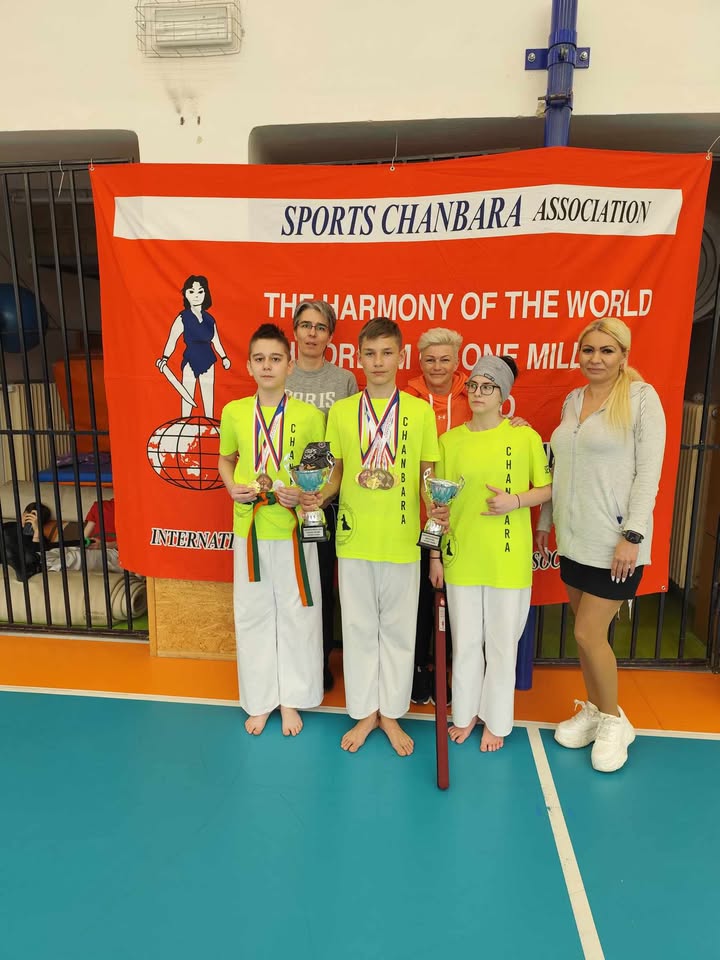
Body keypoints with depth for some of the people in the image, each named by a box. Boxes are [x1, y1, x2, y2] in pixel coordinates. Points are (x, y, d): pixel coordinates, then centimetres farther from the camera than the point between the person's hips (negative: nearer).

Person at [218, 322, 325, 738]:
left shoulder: (309, 415, -6)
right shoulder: (234, 412, 0)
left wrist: (305, 494, -16)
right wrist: (232, 488, -4)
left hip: (293, 529, -2)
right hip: (249, 529, 2)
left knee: (296, 615, 9)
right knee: (253, 615, 12)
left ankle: (291, 699, 29)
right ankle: (260, 701, 31)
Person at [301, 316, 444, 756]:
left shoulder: (420, 411, -1)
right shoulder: (341, 411, 3)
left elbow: (429, 474, 3)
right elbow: (337, 471, 9)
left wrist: (438, 505, -16)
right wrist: (319, 494, -11)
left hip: (402, 539, -1)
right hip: (354, 538, 1)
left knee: (398, 628, 12)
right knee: (359, 627, 13)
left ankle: (391, 713, 31)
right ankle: (364, 712, 31)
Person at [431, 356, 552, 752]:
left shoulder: (525, 437, -4)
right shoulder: (450, 440, 2)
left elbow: (547, 488, 4)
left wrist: (516, 501, -16)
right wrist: (435, 554, 5)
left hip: (508, 559, -2)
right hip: (460, 556, 2)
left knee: (502, 642, 11)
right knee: (465, 641, 14)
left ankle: (496, 720, 31)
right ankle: (465, 712, 35)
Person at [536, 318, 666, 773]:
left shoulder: (641, 397, -8)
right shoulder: (573, 400, 10)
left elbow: (649, 472, -12)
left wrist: (632, 536, -16)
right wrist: (545, 521, 15)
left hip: (615, 542, -6)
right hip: (574, 539, 6)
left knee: (589, 634, -3)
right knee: (586, 632, 14)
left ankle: (613, 721, 20)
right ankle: (593, 710, 33)